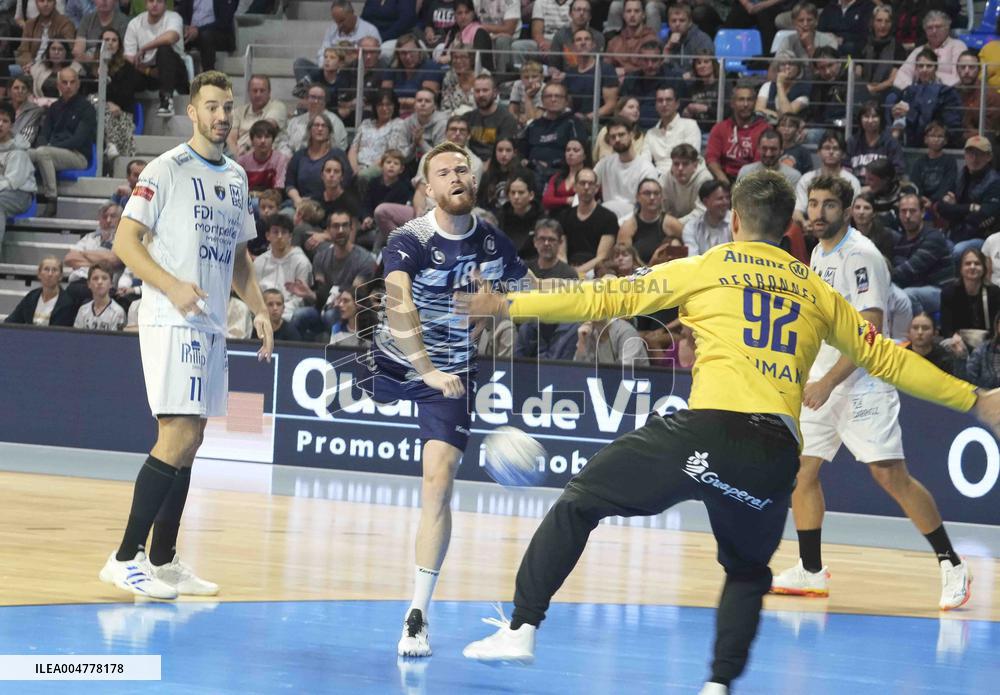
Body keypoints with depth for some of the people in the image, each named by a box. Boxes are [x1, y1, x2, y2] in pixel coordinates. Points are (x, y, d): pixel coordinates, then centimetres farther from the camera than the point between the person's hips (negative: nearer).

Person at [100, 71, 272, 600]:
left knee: (188, 441, 8)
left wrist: (258, 309, 12)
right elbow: (125, 241, -11)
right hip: (170, 323, -8)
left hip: (210, 327, 8)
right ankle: (126, 557, -13)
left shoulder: (236, 177, 16)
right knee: (179, 436, -16)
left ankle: (163, 562, 14)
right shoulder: (168, 169, -7)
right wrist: (173, 287, -24)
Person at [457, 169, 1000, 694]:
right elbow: (887, 359, 25)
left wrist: (509, 306, 19)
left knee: (578, 503, 11)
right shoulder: (816, 291, 21)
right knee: (747, 571, 27)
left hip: (710, 429, -3)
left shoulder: (704, 268, 13)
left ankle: (522, 629, 2)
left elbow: (608, 299, 13)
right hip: (777, 453, 3)